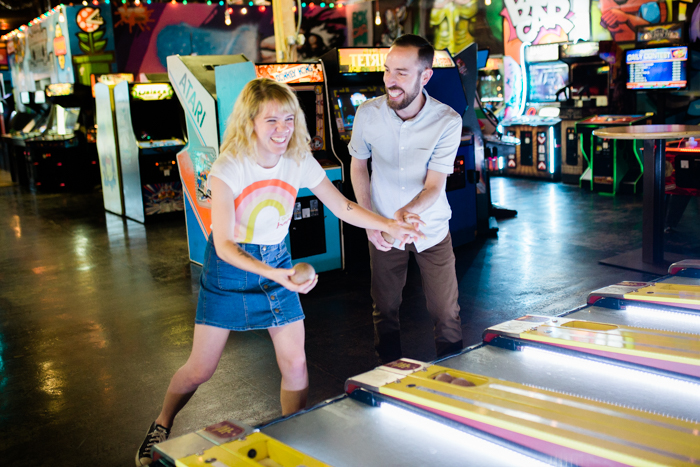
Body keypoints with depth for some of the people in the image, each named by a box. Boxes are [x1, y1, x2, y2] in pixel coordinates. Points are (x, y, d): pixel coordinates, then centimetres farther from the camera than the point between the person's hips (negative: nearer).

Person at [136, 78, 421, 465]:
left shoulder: (300, 162, -10)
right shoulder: (228, 168, -22)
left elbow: (343, 207, -3)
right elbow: (224, 244, -26)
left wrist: (390, 225, -17)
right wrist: (274, 275, -40)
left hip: (277, 262, 4)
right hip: (229, 265, -3)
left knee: (295, 364, 0)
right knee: (200, 370, 2)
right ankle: (161, 428, 31)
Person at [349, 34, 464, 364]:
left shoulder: (447, 121, -19)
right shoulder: (368, 113, -13)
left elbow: (434, 185, -21)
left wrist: (409, 210, -43)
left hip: (431, 229, -1)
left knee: (446, 314, 4)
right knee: (385, 311, 11)